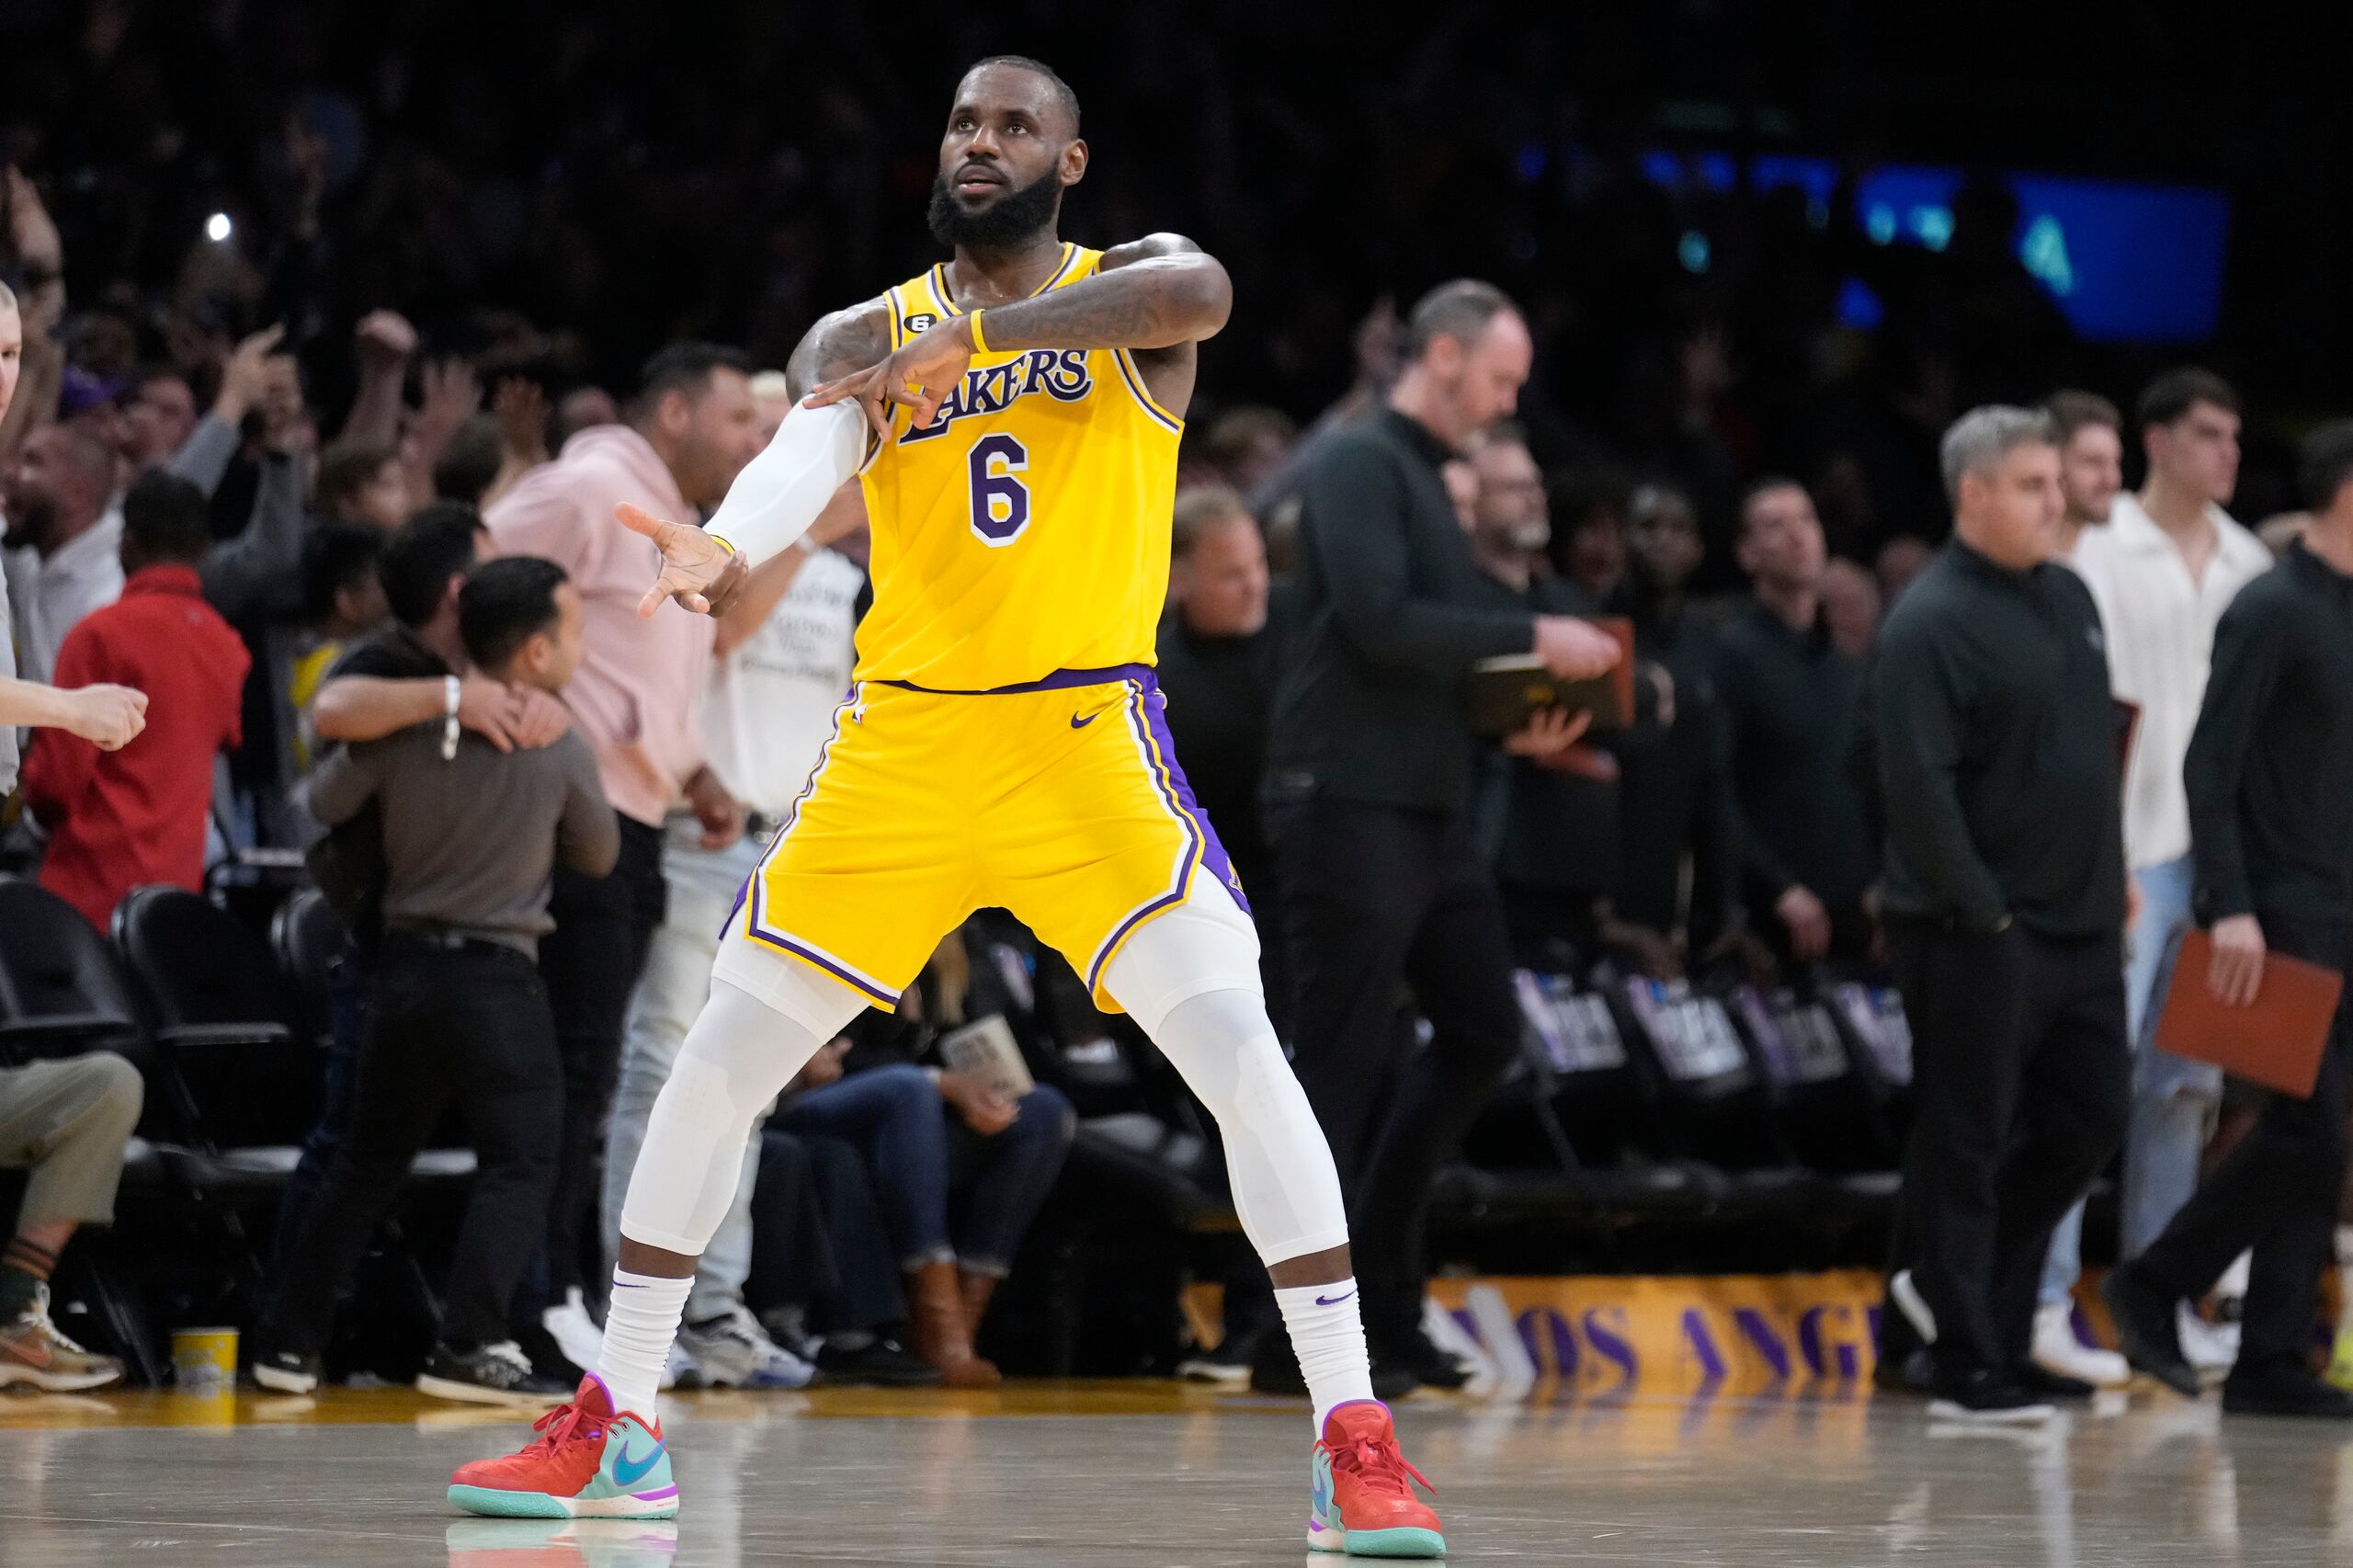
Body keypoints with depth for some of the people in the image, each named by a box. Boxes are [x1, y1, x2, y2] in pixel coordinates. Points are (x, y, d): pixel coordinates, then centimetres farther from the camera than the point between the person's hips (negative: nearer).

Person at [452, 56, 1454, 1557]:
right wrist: (726, 549, -39)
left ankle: (1355, 1443, -12)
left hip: (1086, 740, -3)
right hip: (902, 741, 3)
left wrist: (971, 336, -30)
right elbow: (813, 446, -16)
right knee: (719, 1062, 3)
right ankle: (616, 1425, 16)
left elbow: (1200, 292, -25)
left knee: (1243, 1053, -16)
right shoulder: (864, 336, 7)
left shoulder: (1126, 286, 1)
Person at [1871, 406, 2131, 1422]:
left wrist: (2112, 881, 15)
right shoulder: (1930, 624, -13)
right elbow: (1919, 786, -19)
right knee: (1967, 1145, -1)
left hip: (2080, 923, 8)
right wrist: (1980, 914, -19)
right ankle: (1971, 1368, 3)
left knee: (2089, 1120, 11)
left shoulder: (2069, 598, 13)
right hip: (1977, 934, -8)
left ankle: (1957, 1290, 27)